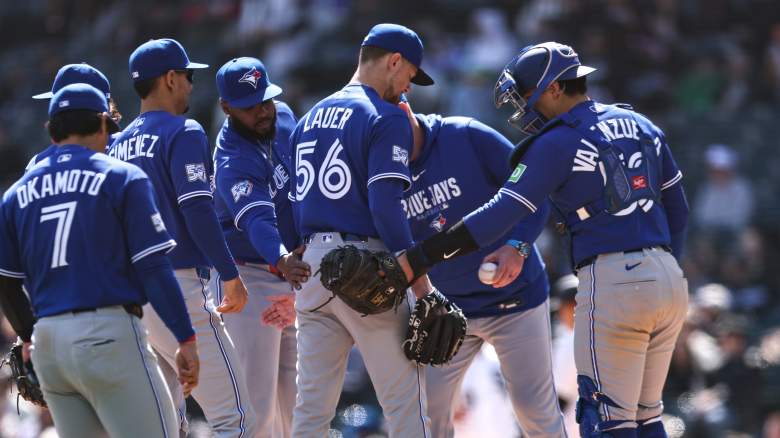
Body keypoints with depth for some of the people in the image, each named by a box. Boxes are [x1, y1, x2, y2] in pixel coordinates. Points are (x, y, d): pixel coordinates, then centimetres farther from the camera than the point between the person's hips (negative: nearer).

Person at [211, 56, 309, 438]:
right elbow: (258, 220, -40)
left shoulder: (283, 117, 1)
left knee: (292, 387, 15)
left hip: (290, 273, 8)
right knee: (258, 392, -13)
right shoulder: (233, 163, -25)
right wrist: (281, 259, -58)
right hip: (250, 277, -8)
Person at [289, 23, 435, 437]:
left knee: (312, 405, 7)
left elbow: (299, 204, 17)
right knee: (404, 402, -3)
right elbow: (385, 206, -16)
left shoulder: (310, 119, 17)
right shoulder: (386, 117, -7)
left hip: (312, 260, 7)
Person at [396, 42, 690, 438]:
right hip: (670, 280, 8)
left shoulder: (557, 143, -7)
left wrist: (418, 259, -16)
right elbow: (677, 212, 19)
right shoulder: (641, 127, 15)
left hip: (612, 283, -8)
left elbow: (501, 215, -15)